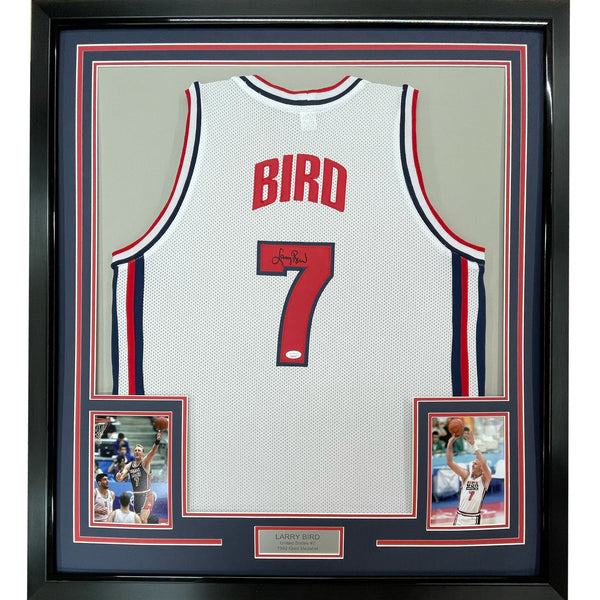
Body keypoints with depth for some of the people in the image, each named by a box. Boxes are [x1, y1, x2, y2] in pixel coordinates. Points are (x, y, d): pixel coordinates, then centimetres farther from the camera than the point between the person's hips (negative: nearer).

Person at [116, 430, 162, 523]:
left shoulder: (145, 462, -8)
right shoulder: (129, 465, 9)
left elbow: (152, 452, -27)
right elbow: (120, 478, 4)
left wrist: (157, 441, -46)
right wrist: (118, 476, -22)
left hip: (146, 495, -6)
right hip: (136, 496, 6)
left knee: (142, 519, -18)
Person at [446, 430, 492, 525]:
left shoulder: (485, 479, -7)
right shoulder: (466, 475, 2)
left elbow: (484, 464, -28)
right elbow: (450, 463, -9)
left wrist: (473, 445, -32)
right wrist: (450, 444, -21)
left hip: (474, 519, -3)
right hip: (460, 516, 3)